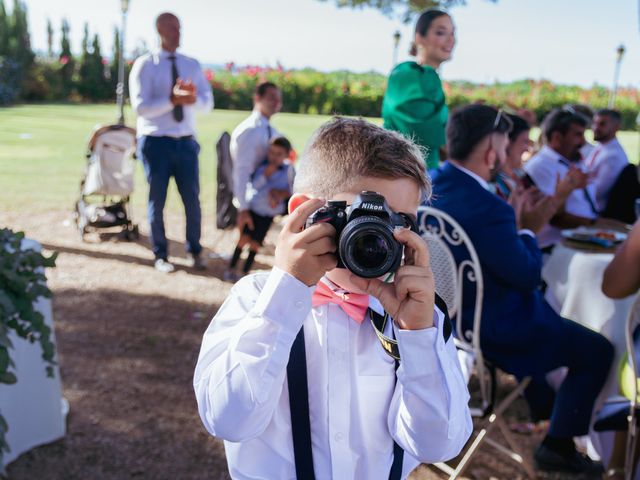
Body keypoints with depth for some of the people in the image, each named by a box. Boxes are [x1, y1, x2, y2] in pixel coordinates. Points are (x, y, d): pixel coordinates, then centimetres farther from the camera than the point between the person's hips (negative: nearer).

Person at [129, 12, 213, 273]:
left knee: (192, 199, 7)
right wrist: (173, 99, -27)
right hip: (155, 142, -3)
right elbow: (140, 106, -14)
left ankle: (194, 251, 27)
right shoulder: (144, 65, -5)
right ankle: (160, 255, 23)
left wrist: (193, 97, -23)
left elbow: (208, 102, -1)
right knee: (157, 200, 7)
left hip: (186, 142, 3)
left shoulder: (192, 65, 7)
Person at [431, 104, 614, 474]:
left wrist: (515, 224, 6)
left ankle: (544, 403, 51)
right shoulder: (487, 208, -33)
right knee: (597, 351, 7)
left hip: (447, 308, 9)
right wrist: (527, 231, -6)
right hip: (488, 326, -9)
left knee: (542, 312, 37)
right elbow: (529, 276, -21)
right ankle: (558, 445, 19)